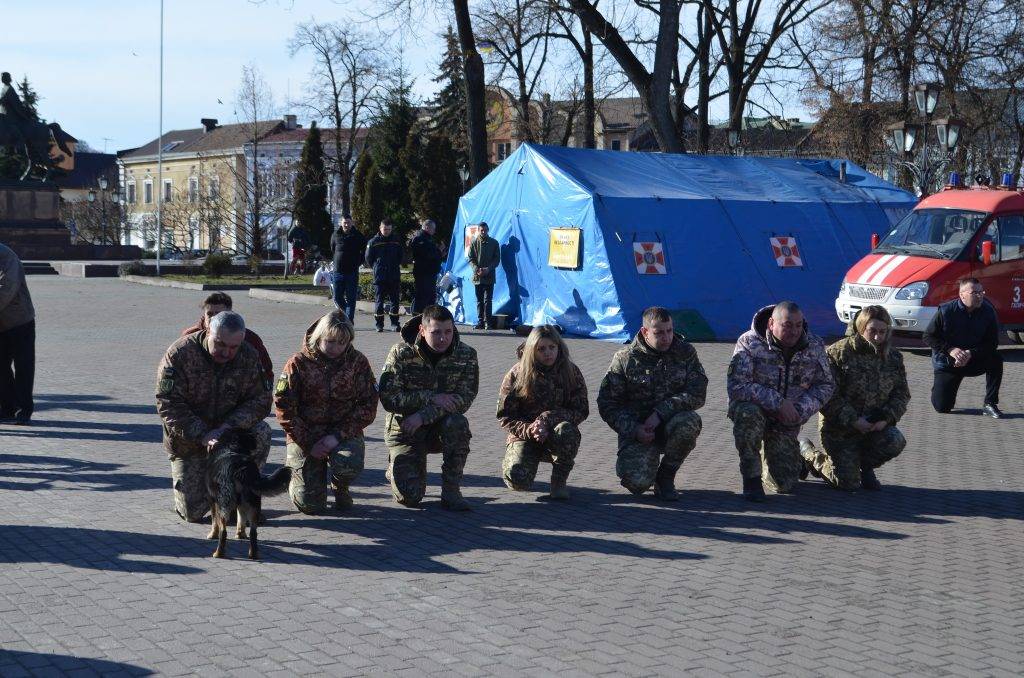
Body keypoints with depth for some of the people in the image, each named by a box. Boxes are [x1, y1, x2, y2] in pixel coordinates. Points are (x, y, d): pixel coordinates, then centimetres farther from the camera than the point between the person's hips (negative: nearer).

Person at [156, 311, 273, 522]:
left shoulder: (249, 357, -10)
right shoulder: (180, 354, -20)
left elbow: (261, 400, -13)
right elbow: (168, 404, -23)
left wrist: (227, 427, -30)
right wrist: (202, 436, -34)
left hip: (230, 433, 2)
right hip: (189, 442, -2)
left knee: (261, 433, -30)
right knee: (193, 512, -7)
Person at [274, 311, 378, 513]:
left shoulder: (357, 362, -2)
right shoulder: (298, 363, -6)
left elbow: (368, 405, -6)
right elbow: (283, 407, -7)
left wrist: (338, 435, -17)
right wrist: (308, 444, -14)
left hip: (344, 433, 1)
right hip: (305, 434, -1)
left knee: (349, 465, -35)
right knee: (311, 505, -11)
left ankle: (340, 488, 4)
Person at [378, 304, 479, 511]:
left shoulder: (466, 355, -9)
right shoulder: (401, 353, -13)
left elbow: (464, 398, -17)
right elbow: (388, 399, -18)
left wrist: (423, 416, -26)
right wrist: (431, 398, -26)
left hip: (442, 428, 2)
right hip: (404, 429, -1)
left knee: (457, 423, -35)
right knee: (409, 496, -17)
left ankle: (451, 491, -19)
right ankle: (396, 466, 21)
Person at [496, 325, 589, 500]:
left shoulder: (570, 371, -4)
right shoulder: (517, 374, -7)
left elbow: (582, 411, -9)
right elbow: (504, 416, -6)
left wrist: (548, 419, -22)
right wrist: (529, 430, -24)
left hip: (555, 438, 0)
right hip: (523, 436, 0)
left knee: (566, 431, -37)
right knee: (517, 479, -28)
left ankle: (559, 481, -11)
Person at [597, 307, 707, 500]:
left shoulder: (685, 352, 0)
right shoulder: (625, 359, -3)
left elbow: (697, 394, -10)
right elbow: (607, 403, -2)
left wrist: (661, 412, -22)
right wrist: (633, 429, -17)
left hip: (670, 424, 2)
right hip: (637, 429, -2)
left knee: (689, 422, -35)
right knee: (637, 482, -26)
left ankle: (666, 476, -8)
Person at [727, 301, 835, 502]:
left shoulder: (815, 346, -7)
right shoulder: (749, 343, -19)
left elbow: (826, 385, 0)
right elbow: (737, 386, -27)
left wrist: (799, 410, -18)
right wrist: (777, 402, -32)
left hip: (787, 421, 3)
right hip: (755, 408, -3)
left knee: (785, 484, -2)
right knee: (748, 412, -40)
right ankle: (751, 476, -19)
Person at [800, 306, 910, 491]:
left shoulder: (893, 357, 2)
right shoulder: (838, 353, -14)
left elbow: (902, 393, 5)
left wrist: (887, 417, -14)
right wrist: (853, 420, -24)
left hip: (876, 425, 4)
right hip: (839, 428, -4)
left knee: (895, 441, -28)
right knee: (848, 483, -8)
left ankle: (865, 466, 6)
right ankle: (806, 451, 20)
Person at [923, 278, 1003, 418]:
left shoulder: (988, 311, -11)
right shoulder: (946, 311, -15)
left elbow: (992, 342, -11)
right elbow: (928, 337, -11)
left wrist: (971, 353, -27)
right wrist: (950, 349, -25)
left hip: (974, 361, 2)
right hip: (947, 363, -2)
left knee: (995, 359, -29)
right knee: (942, 407, -10)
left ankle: (990, 404, -17)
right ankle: (939, 386, 27)